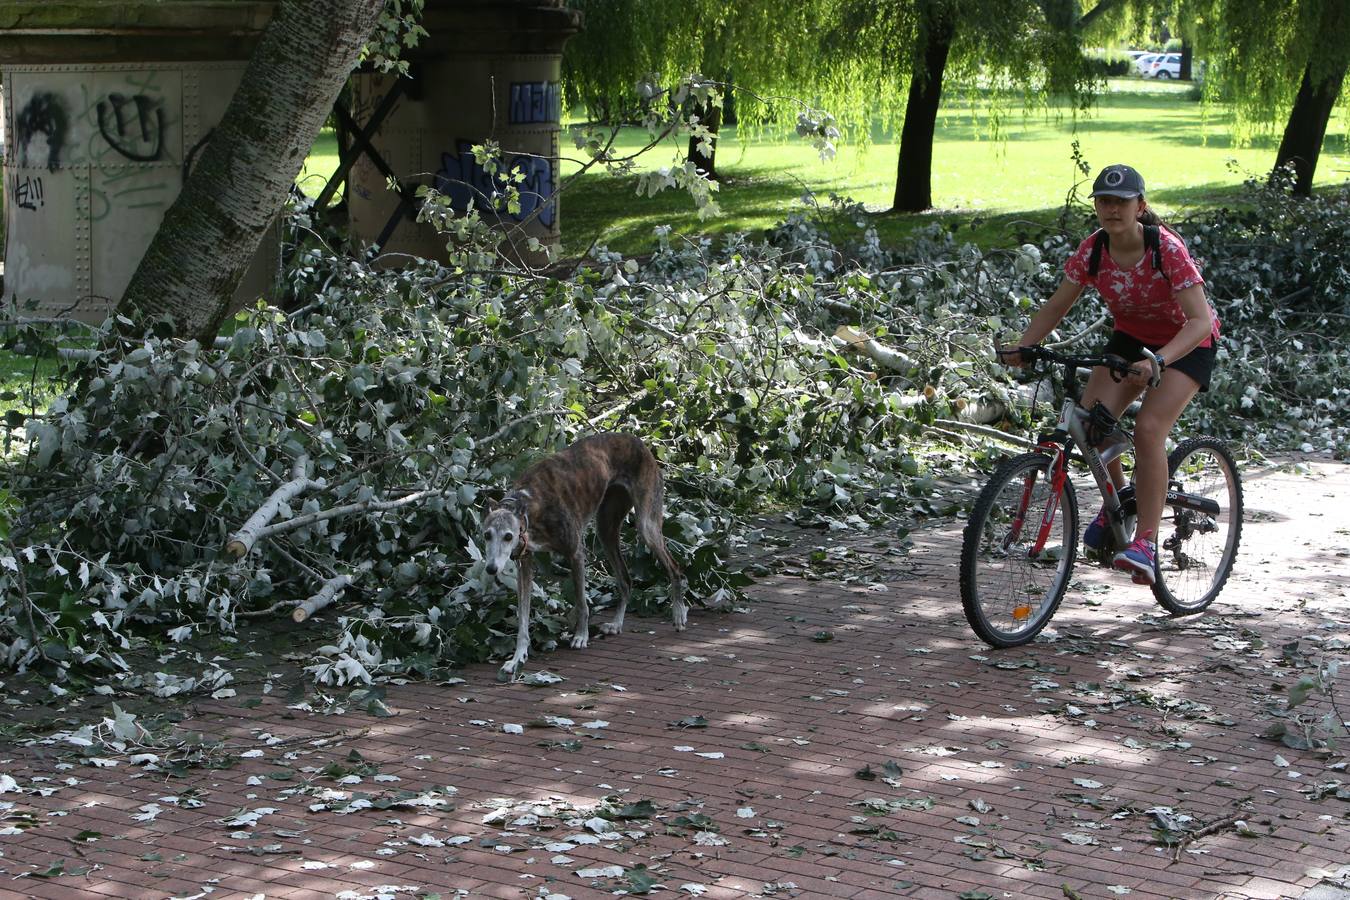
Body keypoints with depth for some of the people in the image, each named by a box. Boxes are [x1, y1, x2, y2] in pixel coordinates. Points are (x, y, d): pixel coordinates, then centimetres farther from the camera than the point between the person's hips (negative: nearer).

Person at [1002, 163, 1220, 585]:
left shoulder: (1166, 248, -29)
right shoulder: (1093, 249, -15)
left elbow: (1200, 320, -34)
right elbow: (1057, 306, -5)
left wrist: (1157, 361, -50)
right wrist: (1022, 347, -21)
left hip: (1187, 344, -5)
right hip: (1131, 338, 5)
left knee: (1148, 428, -26)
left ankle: (1145, 543, -23)